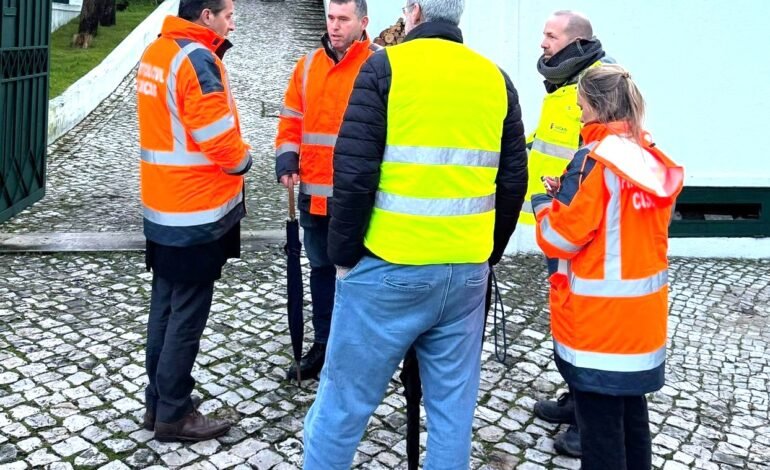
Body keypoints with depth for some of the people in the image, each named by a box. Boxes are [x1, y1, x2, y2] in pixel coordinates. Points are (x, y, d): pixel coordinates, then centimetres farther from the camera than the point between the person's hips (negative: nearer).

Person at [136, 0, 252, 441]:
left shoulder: (156, 51, 11)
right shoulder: (196, 59, -18)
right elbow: (217, 136, -20)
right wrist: (242, 158, -2)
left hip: (164, 207, 9)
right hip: (197, 212, -9)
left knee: (165, 308, 15)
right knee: (188, 314, 1)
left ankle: (158, 403, 25)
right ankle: (174, 415, 11)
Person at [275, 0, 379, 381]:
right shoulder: (308, 65, 10)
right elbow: (292, 119, 13)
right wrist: (286, 160, -2)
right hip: (314, 192, 5)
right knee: (321, 268, 16)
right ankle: (323, 344, 30)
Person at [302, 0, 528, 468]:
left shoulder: (386, 66, -5)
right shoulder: (496, 78, 8)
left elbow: (354, 173, -12)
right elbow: (514, 182, 11)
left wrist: (344, 253, -1)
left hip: (389, 267, -4)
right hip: (467, 271, 5)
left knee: (344, 398, 9)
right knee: (453, 403, 13)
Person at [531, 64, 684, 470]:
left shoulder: (596, 159, -16)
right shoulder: (653, 159, 6)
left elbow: (562, 237, -15)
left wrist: (545, 206, 4)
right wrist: (572, 196, 10)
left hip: (598, 319, -8)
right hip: (643, 313, 8)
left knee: (598, 419, 3)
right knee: (631, 409, 21)